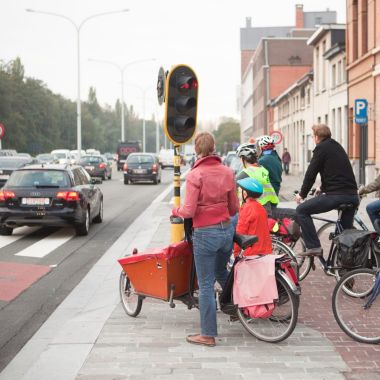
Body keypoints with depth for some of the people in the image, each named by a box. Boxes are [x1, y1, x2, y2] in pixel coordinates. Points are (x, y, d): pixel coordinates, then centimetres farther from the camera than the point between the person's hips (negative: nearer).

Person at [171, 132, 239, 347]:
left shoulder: (195, 175, -15)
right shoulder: (227, 172, 0)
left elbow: (188, 211, -17)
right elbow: (234, 208, 6)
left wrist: (175, 211, 4)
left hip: (205, 233, -5)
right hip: (227, 230, 5)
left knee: (206, 285, 4)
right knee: (222, 272, 30)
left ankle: (208, 334, 10)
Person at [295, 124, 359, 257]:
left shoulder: (321, 148, -2)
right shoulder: (337, 146, 22)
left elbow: (311, 173, -4)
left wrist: (302, 194, 9)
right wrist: (323, 188, 47)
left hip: (336, 195, -8)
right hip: (353, 196, 8)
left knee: (301, 210, 1)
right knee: (346, 230, 20)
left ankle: (313, 247, -5)